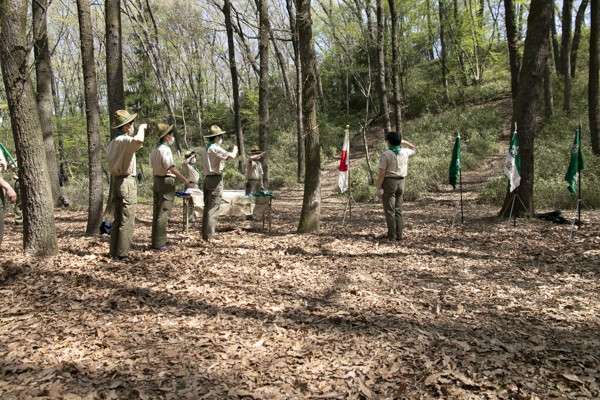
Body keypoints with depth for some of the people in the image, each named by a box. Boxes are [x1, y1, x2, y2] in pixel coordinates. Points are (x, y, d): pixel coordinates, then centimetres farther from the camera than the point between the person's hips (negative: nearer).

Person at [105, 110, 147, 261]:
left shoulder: (112, 143, 16)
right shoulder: (125, 140, -13)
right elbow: (138, 141, -36)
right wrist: (141, 128, -17)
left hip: (116, 181, 9)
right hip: (127, 182, -9)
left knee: (118, 219, 13)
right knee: (127, 220, -4)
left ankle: (114, 252, 17)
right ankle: (121, 254, -3)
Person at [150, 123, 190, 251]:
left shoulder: (154, 150, 16)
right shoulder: (165, 149, -14)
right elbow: (171, 168, -23)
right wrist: (185, 180, -18)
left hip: (157, 182, 10)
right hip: (166, 182, -10)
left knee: (157, 213, 12)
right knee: (164, 213, -7)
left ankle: (155, 242, 18)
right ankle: (160, 244, -7)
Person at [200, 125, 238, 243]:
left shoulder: (205, 150, 15)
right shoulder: (215, 149, -12)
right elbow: (231, 156, -20)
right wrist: (235, 150, 1)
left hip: (207, 179, 9)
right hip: (215, 180, -9)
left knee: (207, 207, 12)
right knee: (213, 209, -8)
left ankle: (205, 234, 17)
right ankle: (210, 236, -9)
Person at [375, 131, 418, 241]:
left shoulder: (386, 154, -11)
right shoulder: (405, 152, 4)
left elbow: (382, 173, -14)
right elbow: (415, 150, 29)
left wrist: (378, 188, -9)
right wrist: (405, 142, 21)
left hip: (389, 182, -5)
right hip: (401, 182, 5)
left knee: (389, 210, 1)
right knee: (398, 210, 12)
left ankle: (392, 235, 1)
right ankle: (399, 235, 12)